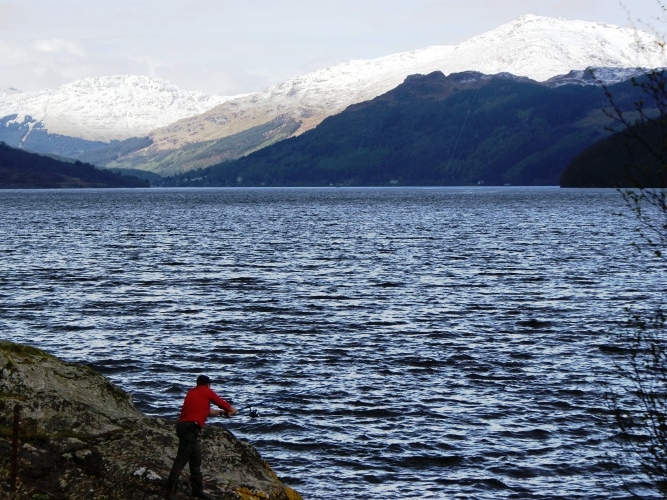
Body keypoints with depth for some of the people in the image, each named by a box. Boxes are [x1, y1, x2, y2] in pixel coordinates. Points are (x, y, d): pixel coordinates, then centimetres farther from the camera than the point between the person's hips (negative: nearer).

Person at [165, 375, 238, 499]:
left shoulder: (191, 392, 24)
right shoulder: (207, 392, 4)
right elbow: (223, 404, 14)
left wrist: (221, 412, 45)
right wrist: (232, 410, 34)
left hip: (183, 425, 8)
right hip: (190, 428, -8)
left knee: (196, 461, 18)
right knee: (180, 461, -11)